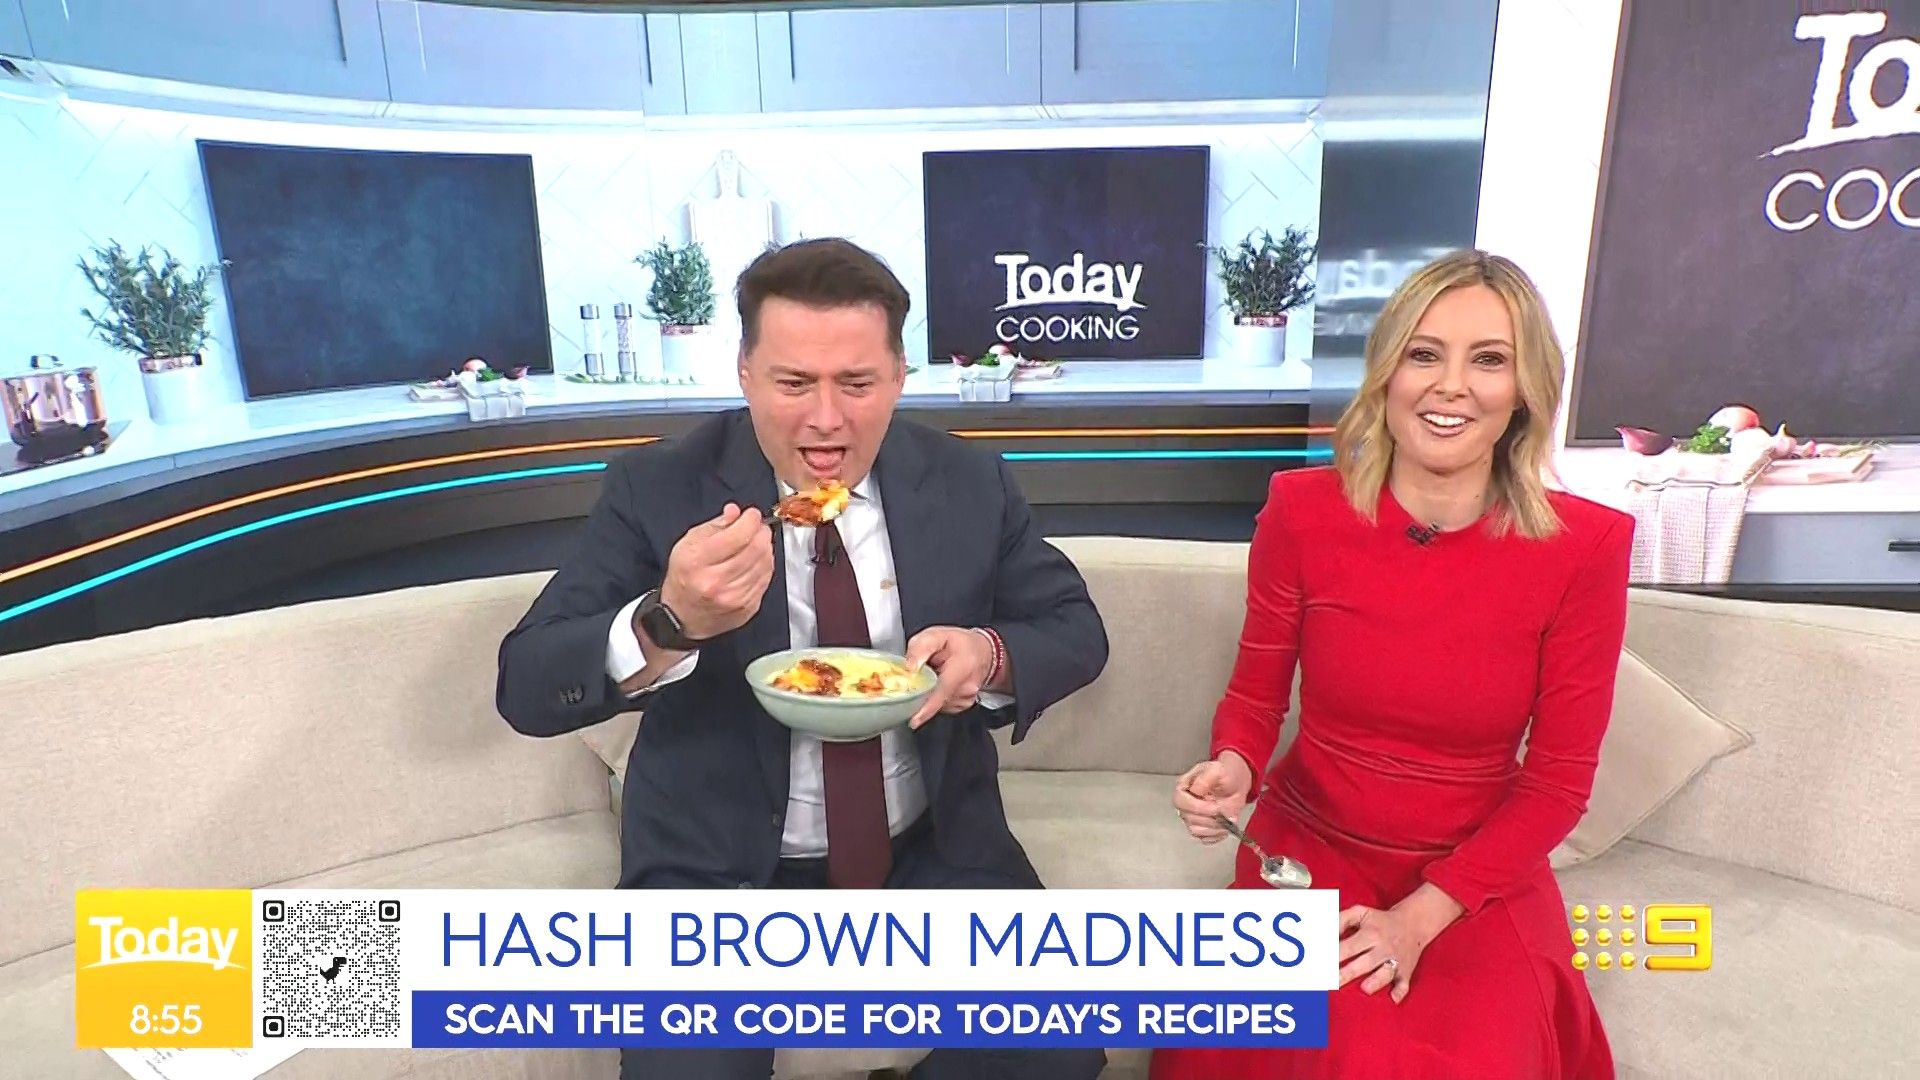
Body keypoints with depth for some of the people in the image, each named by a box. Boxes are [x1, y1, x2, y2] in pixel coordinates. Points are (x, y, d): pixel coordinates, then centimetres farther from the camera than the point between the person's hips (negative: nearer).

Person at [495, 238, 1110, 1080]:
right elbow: (526, 690, -15)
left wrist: (992, 656, -21)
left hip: (935, 850, 2)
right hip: (717, 870, -1)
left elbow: (1076, 628, 3)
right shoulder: (655, 490, -11)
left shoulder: (969, 482, -4)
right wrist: (669, 623, -37)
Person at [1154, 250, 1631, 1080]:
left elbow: (1558, 780, -7)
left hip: (1479, 880, 1)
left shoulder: (1583, 546, -12)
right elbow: (1255, 693, -1)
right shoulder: (1303, 509, -12)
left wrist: (1420, 916, -14)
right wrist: (1232, 768, -23)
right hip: (1310, 853, 0)